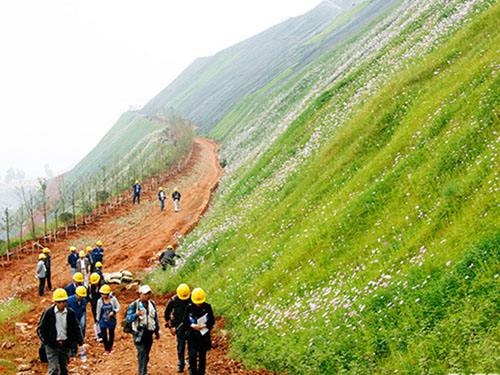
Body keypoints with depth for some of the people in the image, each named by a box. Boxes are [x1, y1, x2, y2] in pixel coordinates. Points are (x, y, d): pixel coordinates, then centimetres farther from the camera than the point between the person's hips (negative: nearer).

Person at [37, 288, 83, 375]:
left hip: (65, 345, 4)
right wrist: (45, 341, -15)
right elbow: (40, 329, -3)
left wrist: (80, 340, -2)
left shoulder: (70, 313, 0)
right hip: (52, 346, -3)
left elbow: (76, 328, 10)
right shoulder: (48, 313, -8)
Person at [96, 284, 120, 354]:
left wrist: (113, 312, -22)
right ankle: (106, 349, 22)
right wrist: (98, 320, 7)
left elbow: (118, 307, -3)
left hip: (112, 320, 0)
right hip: (103, 320, 0)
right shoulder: (100, 301, -11)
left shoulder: (113, 299, -14)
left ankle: (110, 347, 39)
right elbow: (98, 311, 1)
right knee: (104, 335, 2)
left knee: (111, 334, 17)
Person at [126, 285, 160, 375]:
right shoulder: (134, 305, -8)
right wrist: (136, 314, -31)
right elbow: (128, 319, -12)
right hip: (139, 333, -5)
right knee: (142, 353, -13)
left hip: (149, 333, 5)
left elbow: (156, 318, 17)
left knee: (146, 354, 11)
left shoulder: (152, 304, 9)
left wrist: (157, 331, 18)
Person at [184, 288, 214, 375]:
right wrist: (192, 325, -20)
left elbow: (212, 321, -3)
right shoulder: (189, 308, -5)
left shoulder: (207, 307, -4)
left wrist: (204, 325, -20)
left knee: (202, 356, 9)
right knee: (192, 355, -6)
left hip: (204, 335, 1)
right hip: (192, 335, -1)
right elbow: (185, 321, -1)